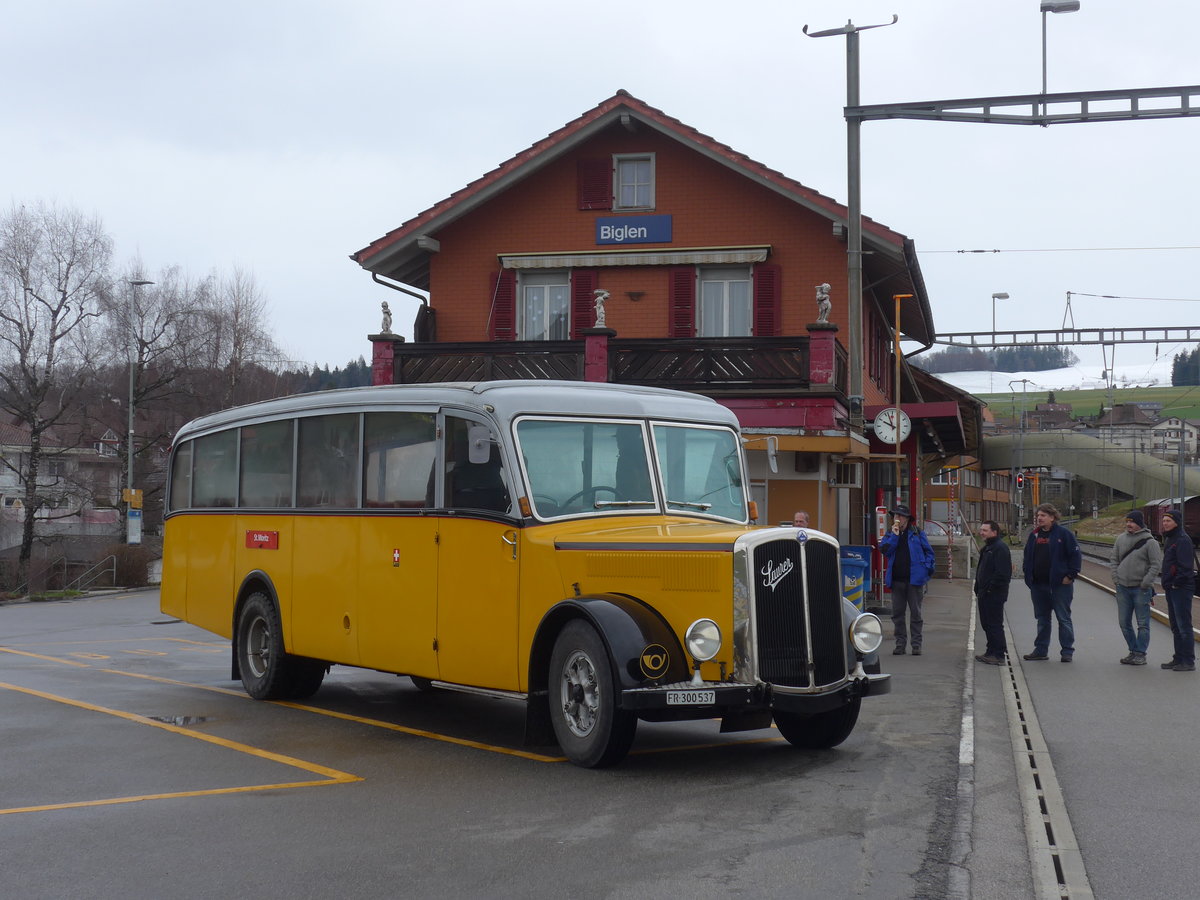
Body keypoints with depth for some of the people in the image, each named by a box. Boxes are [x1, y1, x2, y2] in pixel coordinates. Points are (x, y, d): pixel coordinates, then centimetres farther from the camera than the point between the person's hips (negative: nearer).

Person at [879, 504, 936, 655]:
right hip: (896, 579, 3)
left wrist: (927, 569, -6)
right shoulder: (890, 535, 9)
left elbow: (928, 551, 4)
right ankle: (900, 643, 14)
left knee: (915, 613, 3)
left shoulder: (917, 533, 2)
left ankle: (916, 644, 7)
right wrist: (894, 535, -13)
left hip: (914, 579, -3)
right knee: (897, 613, 6)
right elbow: (884, 550, -7)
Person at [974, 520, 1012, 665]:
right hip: (985, 594, 10)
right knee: (987, 624, 15)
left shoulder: (1000, 548, -14)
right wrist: (978, 590, 19)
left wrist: (990, 588, -20)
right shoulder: (986, 548, 19)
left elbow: (1003, 573, -23)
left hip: (994, 595, -10)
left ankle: (998, 655, -5)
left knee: (995, 624, -8)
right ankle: (991, 652, 23)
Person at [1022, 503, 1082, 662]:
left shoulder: (1063, 534, -6)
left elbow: (1075, 555, -7)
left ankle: (1067, 651, 5)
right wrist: (1028, 574, 10)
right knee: (1042, 619, 12)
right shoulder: (1034, 535, 12)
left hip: (1060, 584, -6)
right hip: (1038, 585, 6)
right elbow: (1027, 557, 20)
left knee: (1063, 618, 0)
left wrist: (1070, 575, -11)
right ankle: (1041, 650, 19)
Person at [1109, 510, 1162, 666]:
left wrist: (1145, 583, -13)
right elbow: (1113, 559, 16)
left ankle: (1140, 654, 4)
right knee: (1124, 623, 10)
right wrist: (1116, 578, 5)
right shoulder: (1121, 539, 8)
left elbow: (1156, 564, -9)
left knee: (1143, 624, -1)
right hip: (1123, 588, 6)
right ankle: (1133, 651, 21)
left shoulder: (1149, 541, -7)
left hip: (1141, 589, -6)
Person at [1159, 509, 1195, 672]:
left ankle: (1188, 661, -4)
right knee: (1176, 626, 15)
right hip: (1171, 589, 10)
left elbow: (1186, 565, -21)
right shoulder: (1169, 539, 17)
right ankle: (1179, 658, 22)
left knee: (1184, 626, -7)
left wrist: (1176, 583, -17)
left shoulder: (1183, 540, -14)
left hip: (1181, 589, -10)